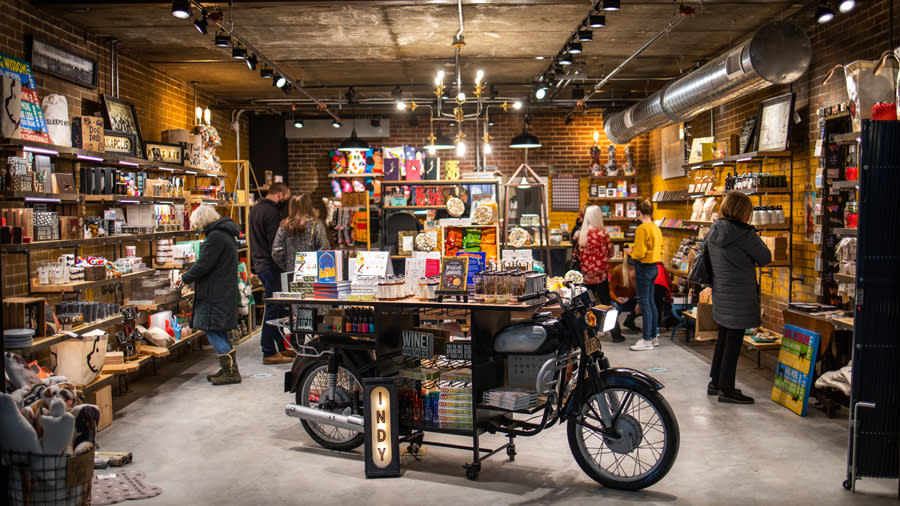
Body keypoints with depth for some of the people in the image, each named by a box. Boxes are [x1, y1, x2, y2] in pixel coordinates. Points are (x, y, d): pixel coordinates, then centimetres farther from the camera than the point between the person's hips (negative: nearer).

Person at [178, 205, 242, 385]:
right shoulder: (224, 233, 17)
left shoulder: (215, 236, -16)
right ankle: (228, 368, 21)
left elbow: (204, 264, -18)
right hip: (224, 291, 10)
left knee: (213, 331, -7)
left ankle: (231, 372, -6)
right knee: (220, 332, 15)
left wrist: (185, 278, -3)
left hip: (216, 294, -10)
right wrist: (189, 276, 18)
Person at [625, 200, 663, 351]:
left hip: (644, 268, -9)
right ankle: (654, 337, 22)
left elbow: (640, 253, -21)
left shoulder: (642, 229, -18)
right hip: (654, 267, 9)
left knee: (644, 303, -4)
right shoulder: (656, 228, 9)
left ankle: (646, 340, 0)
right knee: (651, 302, 15)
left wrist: (630, 252, 0)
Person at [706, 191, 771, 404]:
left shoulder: (714, 231, 7)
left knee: (723, 339, 18)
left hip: (720, 294, 8)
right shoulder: (744, 233, -16)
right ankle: (726, 389, 5)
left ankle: (715, 383, 27)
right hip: (739, 296, -8)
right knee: (733, 342, -1)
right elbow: (765, 258, -7)